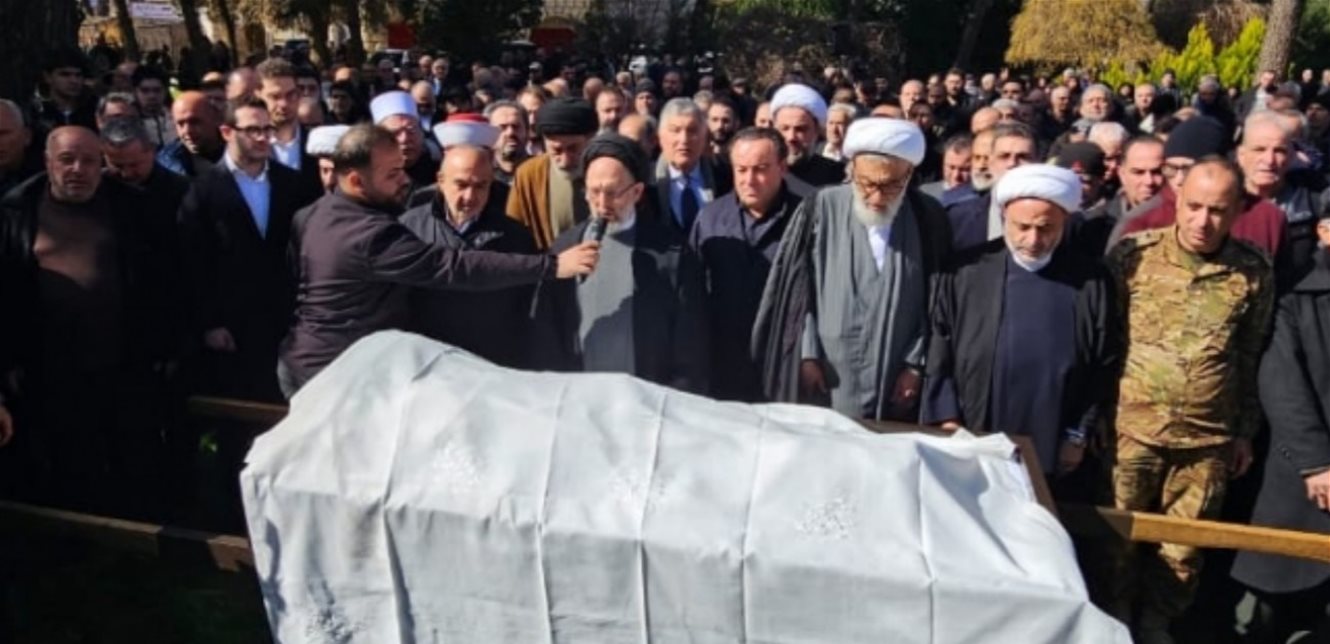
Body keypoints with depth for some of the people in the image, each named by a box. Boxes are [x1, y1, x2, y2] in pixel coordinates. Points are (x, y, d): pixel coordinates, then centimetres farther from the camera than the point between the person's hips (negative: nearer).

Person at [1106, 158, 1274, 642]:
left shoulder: (1254, 271, -2)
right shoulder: (1134, 253, -7)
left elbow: (1252, 357, 7)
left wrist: (1245, 432, 10)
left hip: (1209, 438, 1)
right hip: (1132, 427, -1)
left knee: (1183, 546, 12)